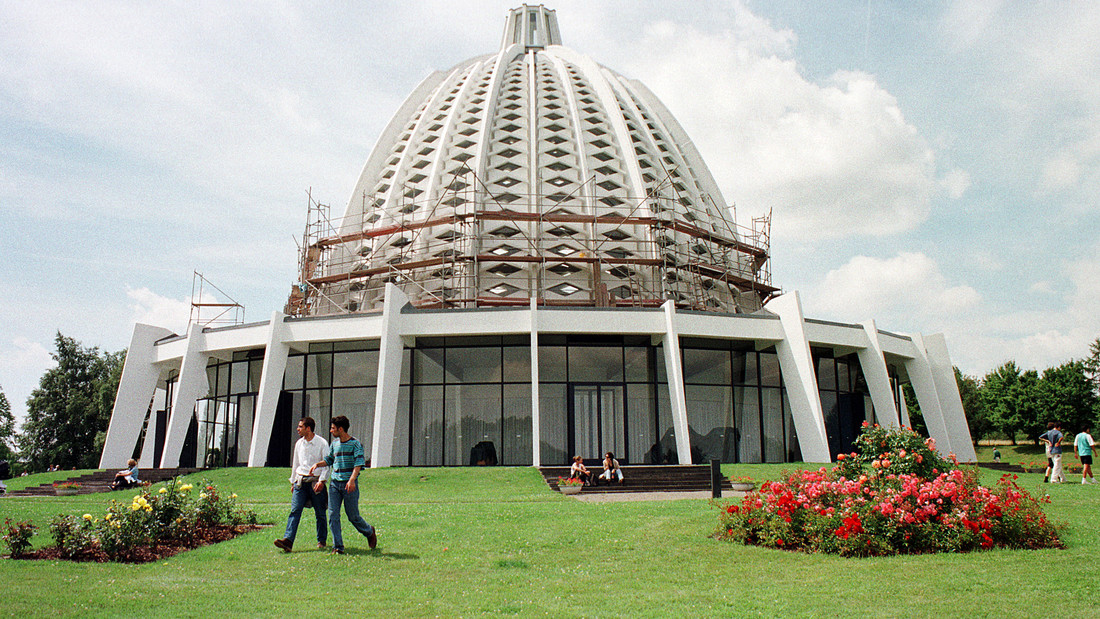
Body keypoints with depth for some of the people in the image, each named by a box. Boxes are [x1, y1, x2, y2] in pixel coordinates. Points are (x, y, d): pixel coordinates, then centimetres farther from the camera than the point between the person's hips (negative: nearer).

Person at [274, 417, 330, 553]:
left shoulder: (322, 443, -4)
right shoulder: (299, 444, 12)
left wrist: (322, 480, -15)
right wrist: (293, 482, 19)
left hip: (316, 481, -4)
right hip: (301, 481, 4)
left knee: (320, 513, 4)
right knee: (295, 510, -9)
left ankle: (322, 540, 17)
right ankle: (288, 540, -18)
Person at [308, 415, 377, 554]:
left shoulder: (355, 444, -7)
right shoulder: (334, 443, 12)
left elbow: (359, 463, -16)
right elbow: (328, 460, 26)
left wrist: (352, 480, -29)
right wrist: (317, 464, 7)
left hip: (349, 485, -5)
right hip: (334, 484, 5)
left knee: (353, 516, 2)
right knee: (333, 515, -4)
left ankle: (369, 532, 29)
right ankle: (337, 547, 2)